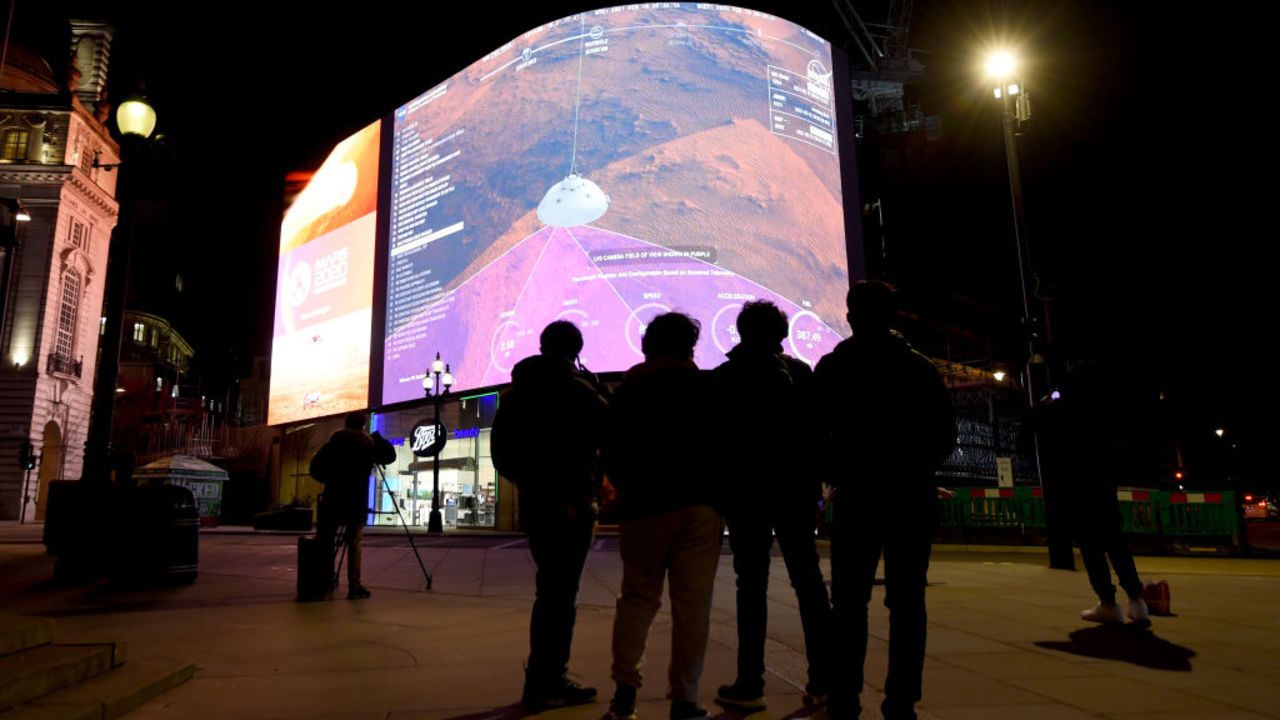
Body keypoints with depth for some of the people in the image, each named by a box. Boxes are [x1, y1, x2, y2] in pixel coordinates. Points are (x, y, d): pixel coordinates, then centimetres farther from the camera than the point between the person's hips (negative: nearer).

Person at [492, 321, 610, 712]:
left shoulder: (517, 390, 9)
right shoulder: (576, 390, -13)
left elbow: (502, 451, 12)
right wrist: (598, 387, 3)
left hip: (534, 501, 8)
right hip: (569, 505, -8)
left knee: (551, 591, 17)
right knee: (559, 594, 0)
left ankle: (548, 679, 25)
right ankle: (543, 685, 5)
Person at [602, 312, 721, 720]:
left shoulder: (625, 391, 9)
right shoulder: (702, 386, 3)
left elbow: (611, 455, 10)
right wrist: (718, 492, 18)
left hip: (643, 507, 2)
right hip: (697, 504, -2)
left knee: (638, 597, 12)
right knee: (692, 604, 2)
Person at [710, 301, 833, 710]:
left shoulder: (724, 378, -1)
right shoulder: (800, 372, 5)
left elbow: (716, 437, -2)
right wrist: (814, 483, 10)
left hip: (746, 490, -2)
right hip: (796, 488, 2)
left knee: (752, 584, 1)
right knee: (808, 580, 7)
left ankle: (749, 685, 0)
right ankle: (823, 681, 7)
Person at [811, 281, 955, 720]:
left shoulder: (833, 367, 0)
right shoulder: (920, 367, 5)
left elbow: (816, 434, -2)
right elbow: (945, 436, 6)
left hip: (859, 499, -1)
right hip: (913, 498, 2)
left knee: (850, 602, 5)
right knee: (906, 602, 5)